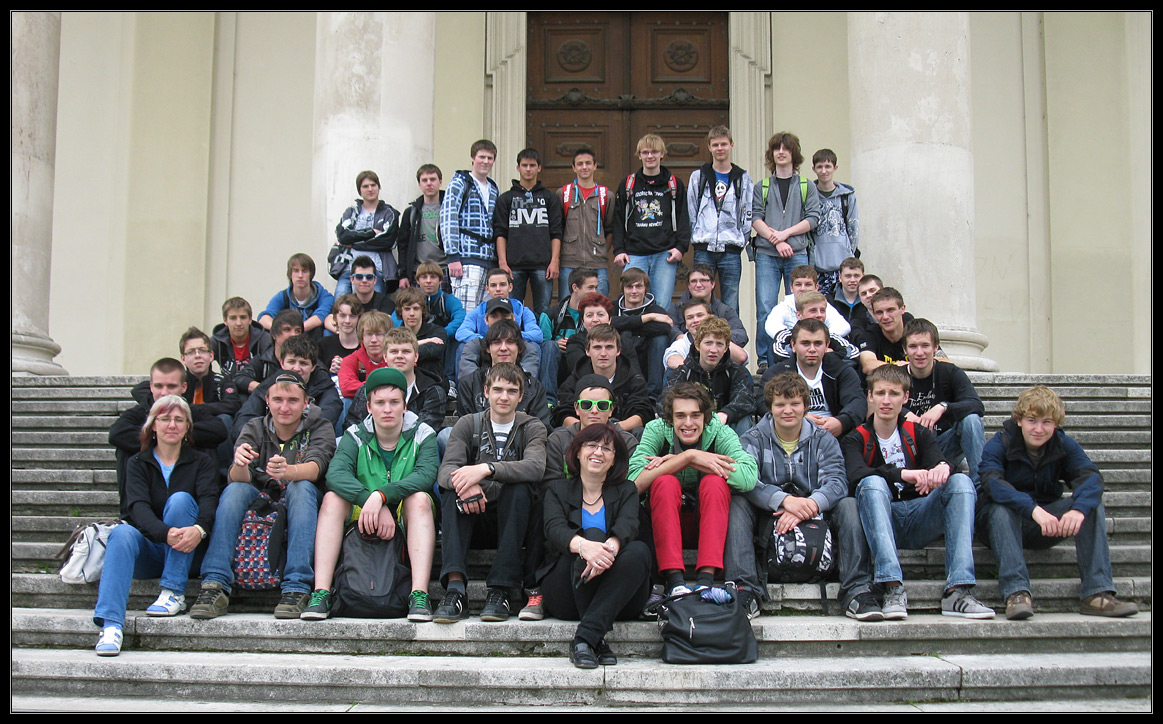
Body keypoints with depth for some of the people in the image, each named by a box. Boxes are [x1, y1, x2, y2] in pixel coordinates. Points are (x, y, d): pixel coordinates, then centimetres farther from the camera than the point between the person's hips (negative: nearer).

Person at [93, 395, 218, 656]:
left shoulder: (201, 463, 9)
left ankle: (174, 594, -26)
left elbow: (209, 500, -12)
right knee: (122, 532, -30)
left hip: (186, 553, -1)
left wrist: (199, 529, -37)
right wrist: (166, 533, -33)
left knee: (180, 499, -25)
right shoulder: (138, 463, 9)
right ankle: (111, 624, -46)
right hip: (148, 551, 1)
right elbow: (139, 507, -11)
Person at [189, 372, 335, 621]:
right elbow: (237, 478, -12)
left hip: (303, 506, -2)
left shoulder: (319, 426, -1)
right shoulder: (255, 429, 4)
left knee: (301, 487, -32)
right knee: (235, 488, -25)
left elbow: (315, 467, -22)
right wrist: (239, 464, -37)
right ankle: (215, 586, -32)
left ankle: (296, 589, -39)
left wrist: (289, 471, -45)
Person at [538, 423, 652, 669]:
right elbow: (555, 529, -11)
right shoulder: (558, 491, 12)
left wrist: (611, 547, -36)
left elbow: (627, 526, -9)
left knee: (639, 551, -28)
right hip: (565, 597, -1)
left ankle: (585, 637, -35)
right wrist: (583, 545, -36)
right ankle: (597, 641, -34)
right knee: (593, 534, -27)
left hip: (616, 600, 1)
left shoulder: (626, 491, 14)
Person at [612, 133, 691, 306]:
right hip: (634, 256, 1)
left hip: (665, 255, -1)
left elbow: (684, 219, 9)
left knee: (662, 305, -5)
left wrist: (681, 247, -4)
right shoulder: (628, 185, 13)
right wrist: (619, 250, 2)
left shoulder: (674, 185, 11)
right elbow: (618, 220, 12)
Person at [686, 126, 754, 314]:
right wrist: (697, 238, 2)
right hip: (704, 250, 0)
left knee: (731, 308, 1)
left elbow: (748, 215, 8)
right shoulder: (698, 176, 9)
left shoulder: (743, 178, 9)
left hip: (731, 251, 0)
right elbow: (690, 213, 10)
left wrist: (741, 241, -1)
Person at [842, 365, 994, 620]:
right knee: (872, 483, -32)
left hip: (919, 518, 3)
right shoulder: (855, 439, 8)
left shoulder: (919, 434, 17)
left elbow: (937, 461, -4)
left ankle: (958, 590, -33)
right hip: (883, 521, -2)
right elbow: (857, 475, -15)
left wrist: (943, 468, -30)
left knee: (961, 481, -22)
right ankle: (893, 588, -43)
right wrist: (903, 474, -31)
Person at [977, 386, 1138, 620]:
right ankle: (1017, 592, -45)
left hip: (1047, 522, 3)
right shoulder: (999, 444, -12)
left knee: (1093, 505, -19)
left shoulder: (1065, 445, 0)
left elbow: (1089, 476, -19)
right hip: (1003, 522, -3)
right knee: (1001, 508, -36)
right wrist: (1033, 509, -48)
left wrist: (1078, 509, -42)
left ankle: (1097, 594, -27)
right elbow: (992, 482, -31)